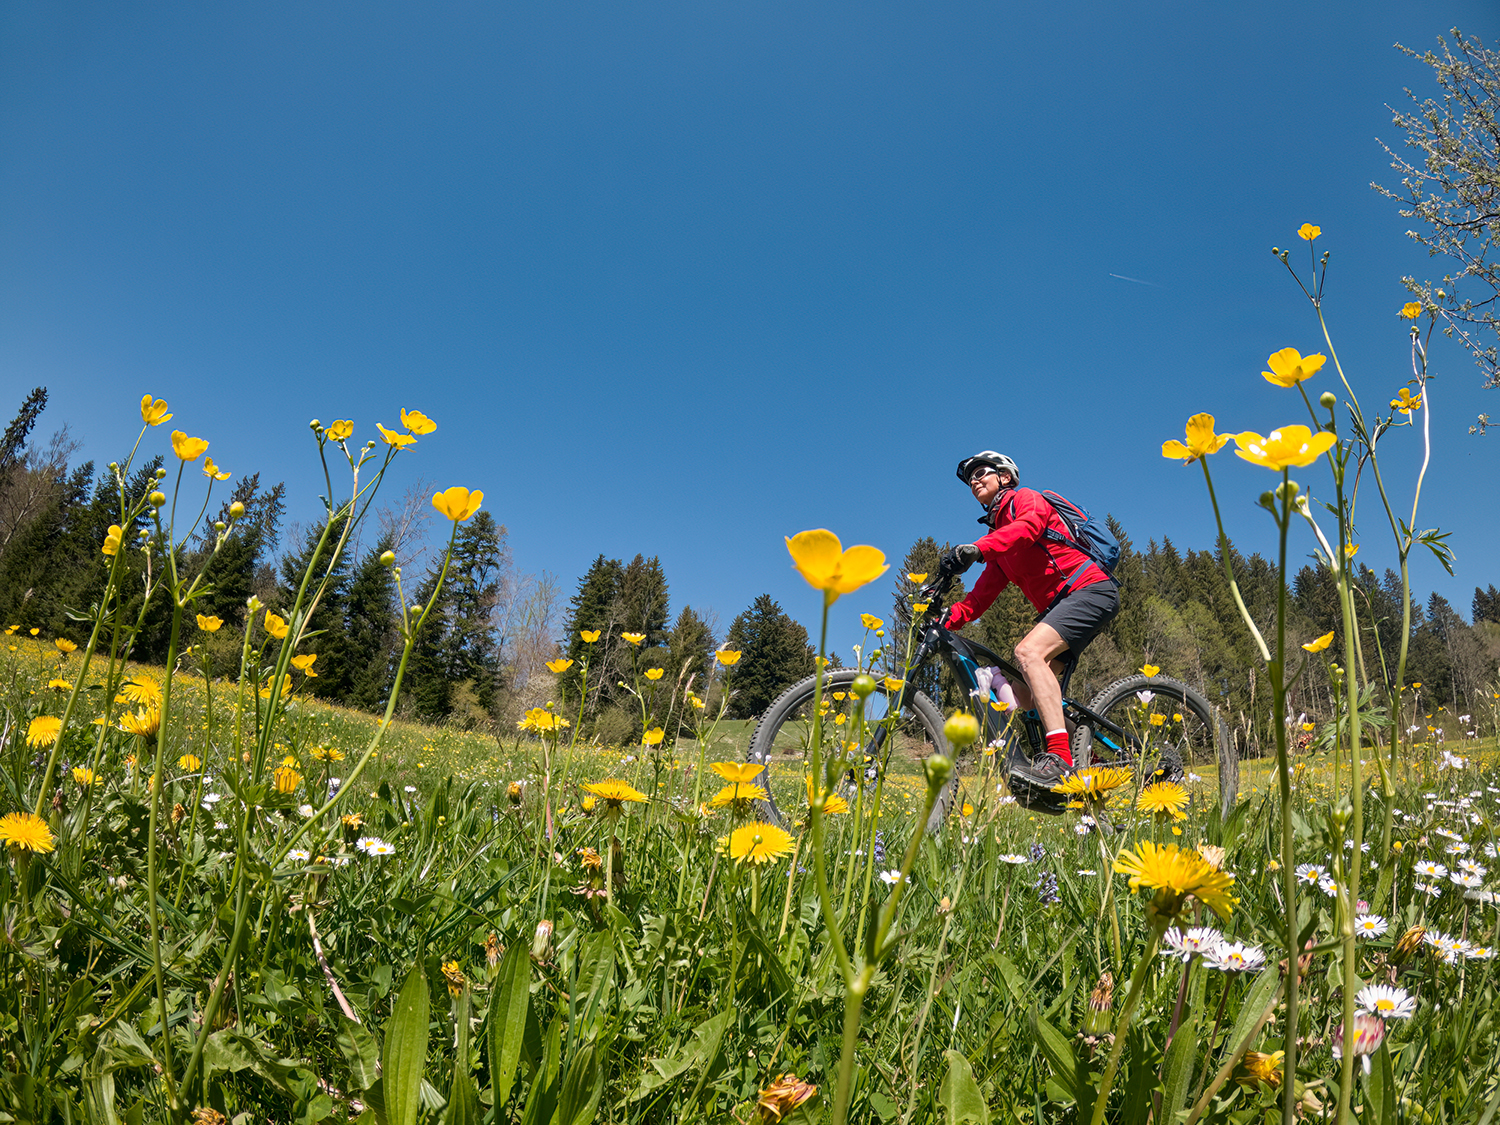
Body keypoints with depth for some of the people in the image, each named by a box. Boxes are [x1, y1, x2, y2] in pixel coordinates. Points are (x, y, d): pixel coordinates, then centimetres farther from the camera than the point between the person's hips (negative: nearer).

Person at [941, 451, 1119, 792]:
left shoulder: (1026, 498, 2)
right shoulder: (998, 535, 25)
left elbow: (1028, 527, -24)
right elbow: (983, 594, 15)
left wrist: (976, 548, -40)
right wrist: (947, 619, -2)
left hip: (1090, 589, -9)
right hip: (1058, 604, 9)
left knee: (1029, 651, -30)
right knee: (1023, 692, 0)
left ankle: (1060, 760, -38)